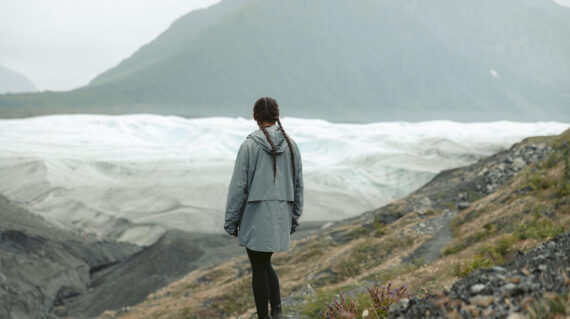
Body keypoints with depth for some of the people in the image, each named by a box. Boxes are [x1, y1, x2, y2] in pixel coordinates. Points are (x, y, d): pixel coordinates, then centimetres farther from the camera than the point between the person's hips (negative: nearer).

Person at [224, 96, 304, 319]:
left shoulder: (250, 145, -11)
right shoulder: (290, 145, 4)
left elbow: (238, 186, -10)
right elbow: (298, 185, 9)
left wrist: (231, 221, -1)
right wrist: (294, 217, 18)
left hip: (256, 216, -5)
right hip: (281, 216, 5)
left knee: (258, 268, 6)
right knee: (265, 263, 20)